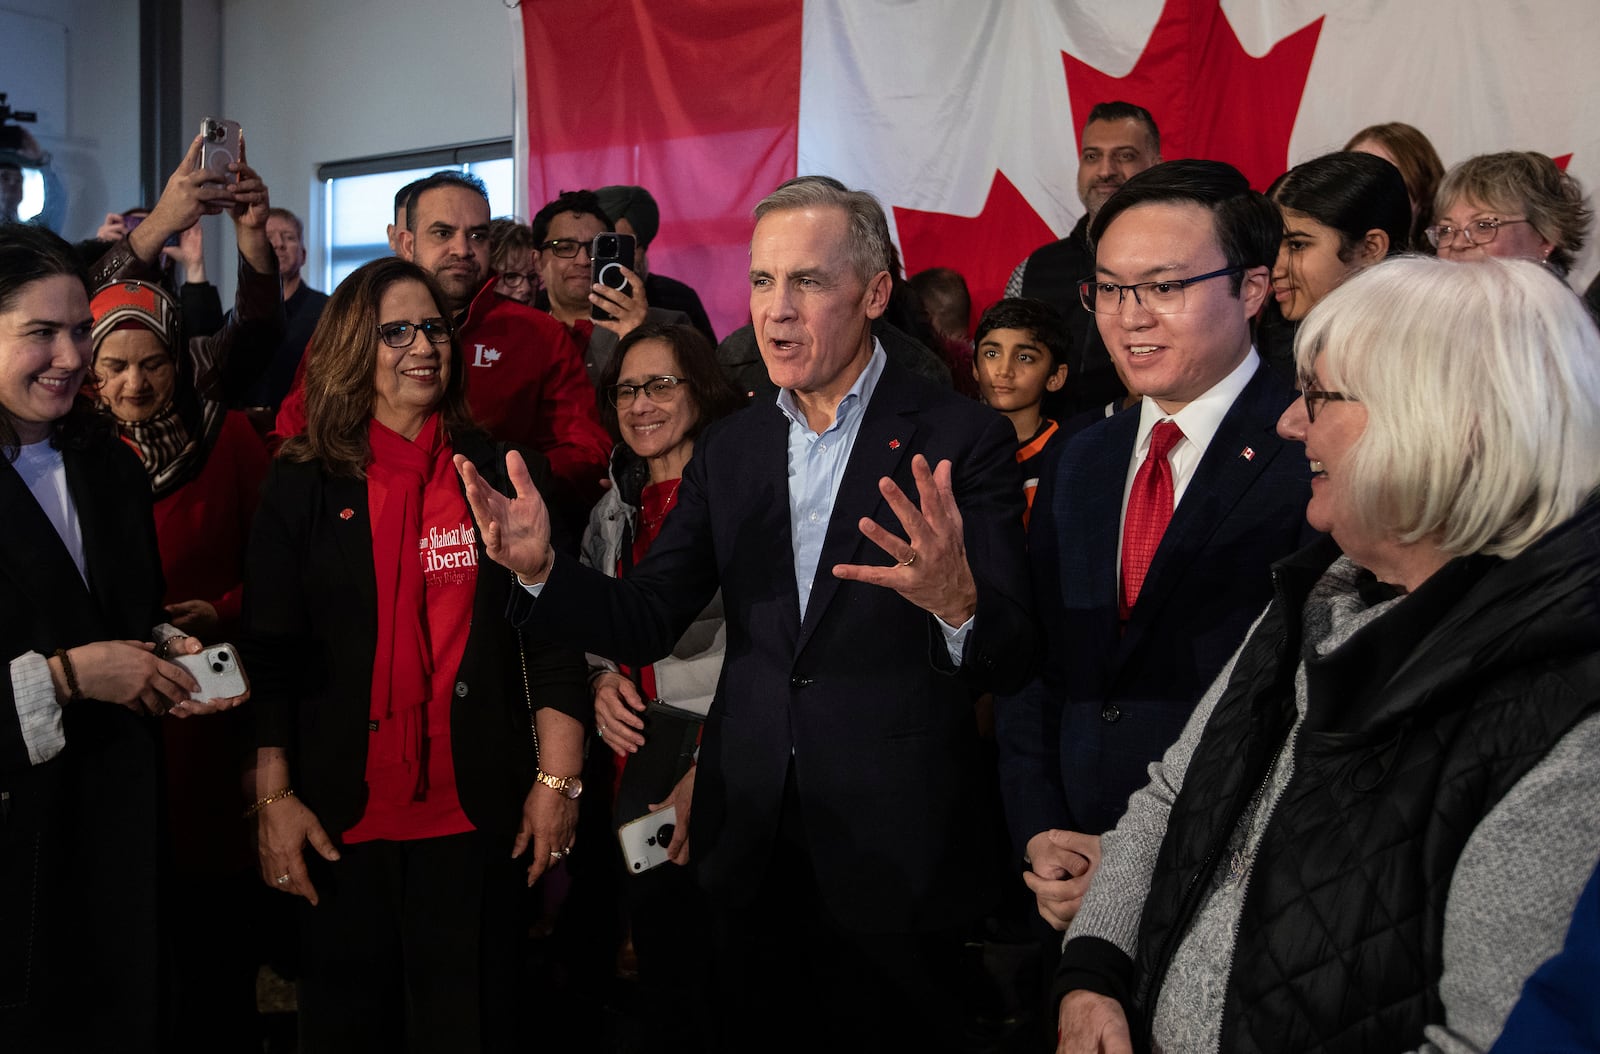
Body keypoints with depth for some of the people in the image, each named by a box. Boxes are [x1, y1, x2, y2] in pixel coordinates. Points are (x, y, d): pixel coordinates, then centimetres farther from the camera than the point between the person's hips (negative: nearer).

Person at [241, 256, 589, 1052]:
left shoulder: (501, 474, 4)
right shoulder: (303, 485, 3)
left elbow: (552, 632, 1)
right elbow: (269, 651, 0)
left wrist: (559, 779, -5)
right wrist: (273, 799, -5)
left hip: (477, 809, 0)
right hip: (340, 814, 0)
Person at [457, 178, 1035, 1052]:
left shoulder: (962, 439, -8)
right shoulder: (729, 448, 7)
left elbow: (1011, 661, -14)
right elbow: (646, 621, 5)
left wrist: (957, 603, -38)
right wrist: (542, 568, -14)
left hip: (896, 856, -4)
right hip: (751, 841, 4)